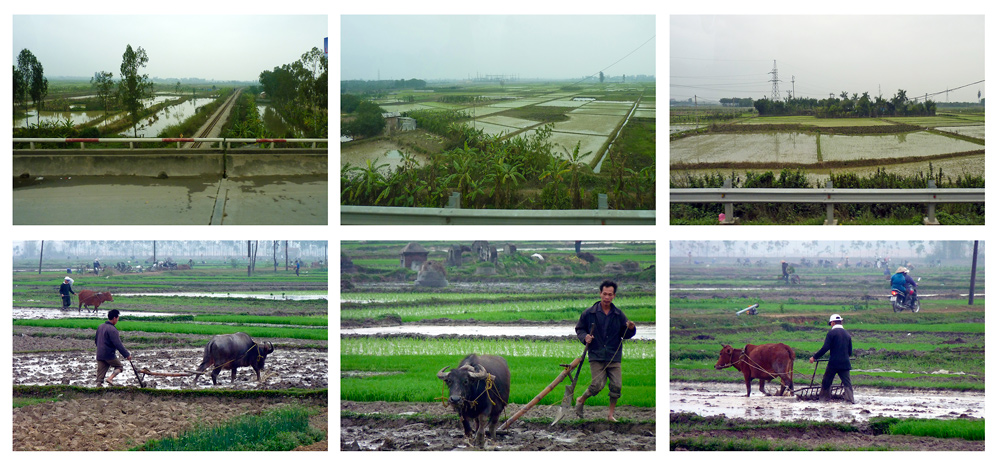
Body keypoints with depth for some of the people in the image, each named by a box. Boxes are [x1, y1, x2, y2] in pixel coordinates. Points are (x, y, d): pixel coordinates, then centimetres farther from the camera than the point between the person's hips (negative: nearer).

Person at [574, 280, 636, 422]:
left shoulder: (618, 315, 8)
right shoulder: (589, 313, 2)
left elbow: (625, 335, 14)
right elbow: (579, 329, 11)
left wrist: (630, 329, -8)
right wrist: (585, 337, -10)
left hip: (614, 357, 3)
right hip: (596, 356, -3)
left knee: (616, 386, -4)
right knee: (597, 385, -12)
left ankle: (611, 414, 12)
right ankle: (581, 401, 15)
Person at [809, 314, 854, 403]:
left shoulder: (831, 333, -7)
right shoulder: (847, 334, 11)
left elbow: (825, 348, -14)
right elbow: (850, 351, 15)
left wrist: (814, 357, -6)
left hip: (834, 363, -4)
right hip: (845, 363, 4)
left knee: (826, 381, 11)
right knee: (847, 382, 4)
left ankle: (824, 397, 18)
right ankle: (850, 399, -6)